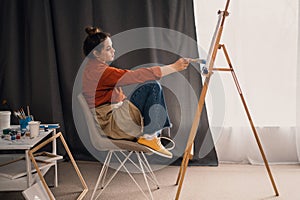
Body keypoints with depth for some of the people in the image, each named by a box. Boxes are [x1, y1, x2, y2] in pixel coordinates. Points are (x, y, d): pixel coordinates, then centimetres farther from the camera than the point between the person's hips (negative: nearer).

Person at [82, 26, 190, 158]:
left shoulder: (92, 68, 11)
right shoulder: (99, 72, -22)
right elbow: (137, 76, -26)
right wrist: (174, 67, -24)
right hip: (112, 124, -10)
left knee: (153, 86, 7)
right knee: (153, 86, -18)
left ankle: (155, 133, 2)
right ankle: (148, 136, -12)